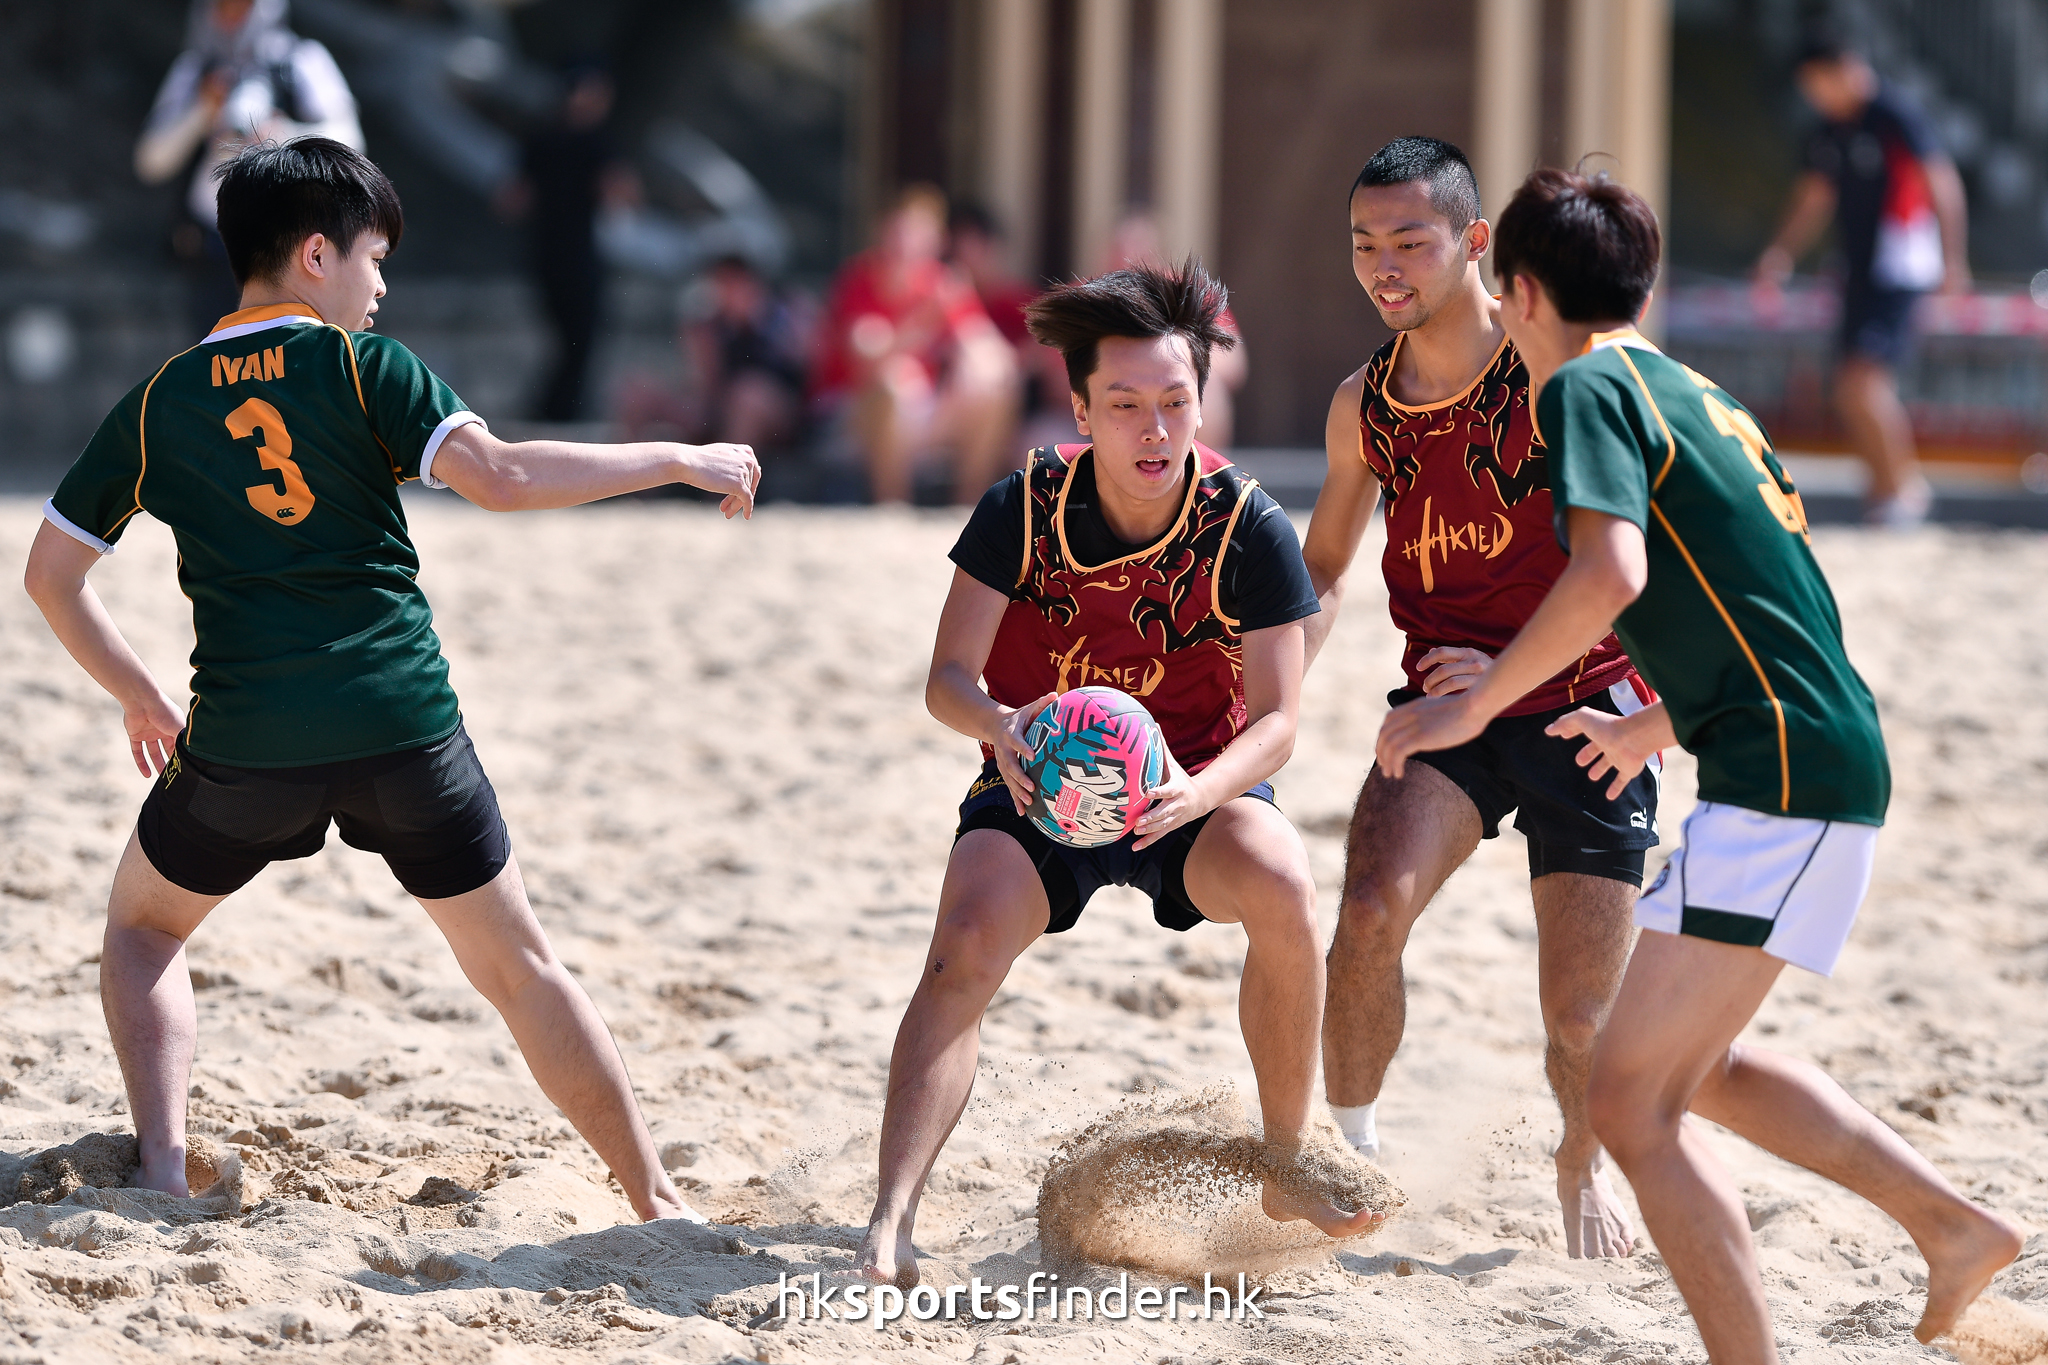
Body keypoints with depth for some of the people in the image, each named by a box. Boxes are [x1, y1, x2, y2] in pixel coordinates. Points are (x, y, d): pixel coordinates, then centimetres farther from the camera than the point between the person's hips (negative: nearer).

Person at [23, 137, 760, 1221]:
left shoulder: (159, 402, 10)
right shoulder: (358, 365, 0)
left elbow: (49, 574, 15)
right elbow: (498, 478, -13)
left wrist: (141, 698, 28)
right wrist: (679, 462, -6)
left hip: (243, 741, 1)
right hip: (405, 725, -1)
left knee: (144, 927, 26)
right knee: (517, 964, 12)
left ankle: (161, 1174, 10)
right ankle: (658, 1202, 14)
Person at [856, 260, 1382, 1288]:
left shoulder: (1248, 528, -15)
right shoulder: (1024, 508, -14)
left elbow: (1276, 719, -13)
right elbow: (949, 676, -12)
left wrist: (1201, 791, -35)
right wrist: (997, 725, -37)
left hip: (1194, 787, 0)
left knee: (1283, 891, -30)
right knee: (965, 943, -28)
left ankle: (1286, 1170, -10)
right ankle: (890, 1223, -32)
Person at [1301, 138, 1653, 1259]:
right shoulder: (1363, 406, 1)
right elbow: (1322, 573, 17)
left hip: (1585, 709, -3)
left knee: (1581, 1025, -1)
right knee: (1371, 911, -25)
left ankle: (1583, 1165, 33)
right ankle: (1347, 1152, -5)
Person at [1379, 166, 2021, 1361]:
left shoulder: (1587, 389, -6)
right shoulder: (1696, 396, 21)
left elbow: (1610, 574, -23)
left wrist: (1475, 705, -14)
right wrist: (1655, 728, 42)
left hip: (1784, 780, -9)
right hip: (1830, 765, 9)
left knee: (1632, 1103, -10)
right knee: (1692, 1062, 24)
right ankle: (1953, 1223, 24)